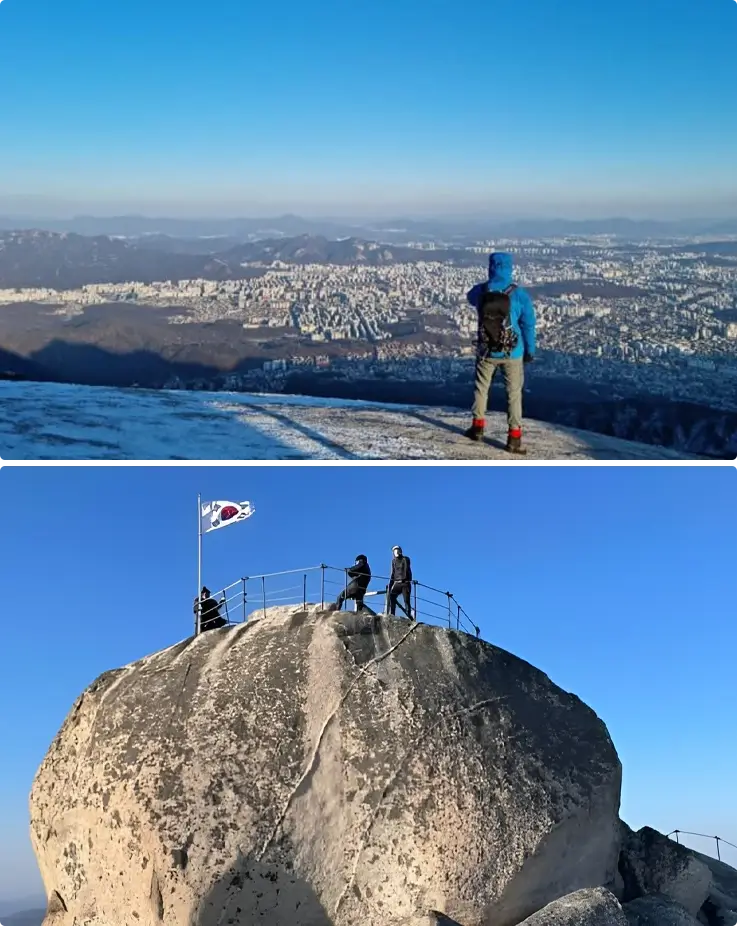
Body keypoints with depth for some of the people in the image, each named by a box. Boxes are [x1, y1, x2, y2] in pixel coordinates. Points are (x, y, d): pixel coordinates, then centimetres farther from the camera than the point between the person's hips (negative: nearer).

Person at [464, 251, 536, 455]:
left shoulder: (479, 291, -9)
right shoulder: (519, 294, -15)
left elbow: (471, 297, 17)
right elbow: (528, 324, -8)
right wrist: (530, 350, 5)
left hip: (486, 352, 2)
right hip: (512, 353, -2)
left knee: (481, 388, 21)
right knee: (514, 393, 6)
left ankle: (478, 426, 31)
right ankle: (514, 437, 4)